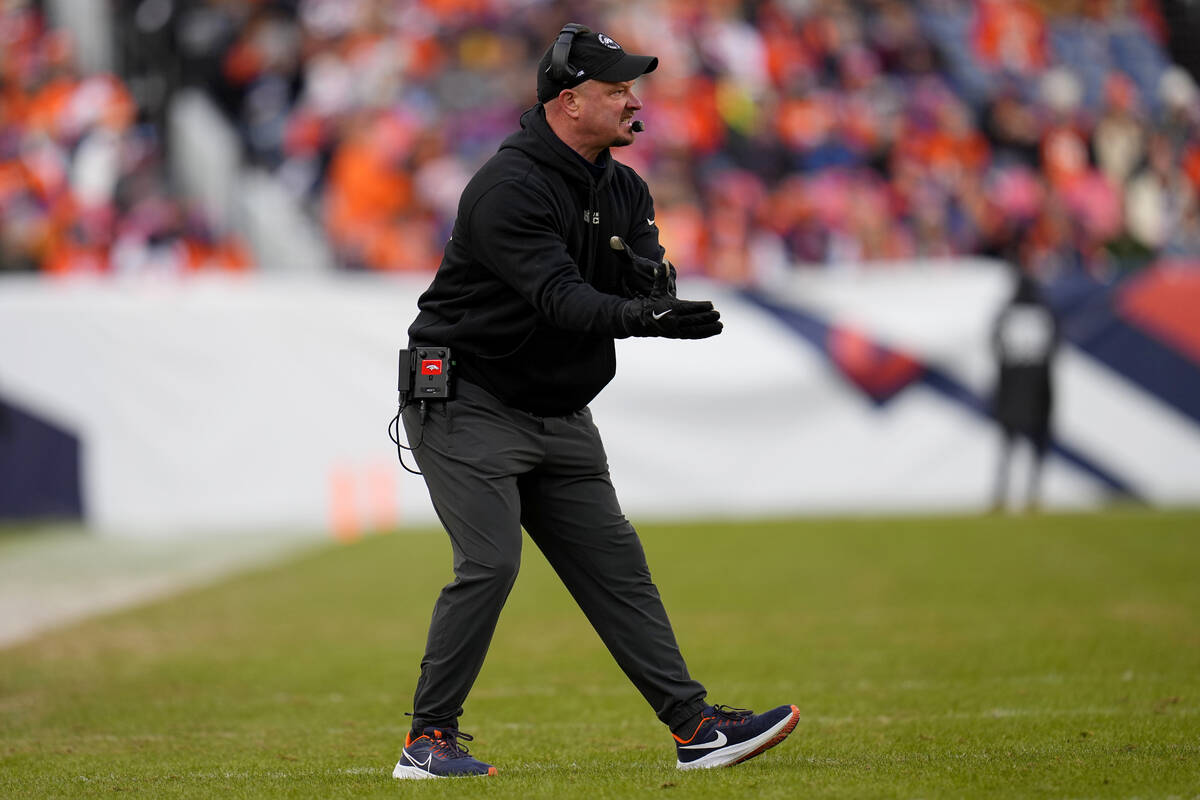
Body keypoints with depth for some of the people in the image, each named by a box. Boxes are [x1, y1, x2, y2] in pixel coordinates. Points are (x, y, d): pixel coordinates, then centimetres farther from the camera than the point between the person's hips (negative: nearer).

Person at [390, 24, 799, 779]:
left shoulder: (624, 190, 8)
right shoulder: (509, 186, -20)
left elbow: (653, 294, 0)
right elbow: (559, 298, -32)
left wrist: (647, 274, -23)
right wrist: (641, 315, -47)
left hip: (561, 417, 8)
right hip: (468, 402, -8)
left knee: (615, 565, 5)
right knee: (490, 564, -16)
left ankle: (696, 727, 4)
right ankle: (429, 740, -6)